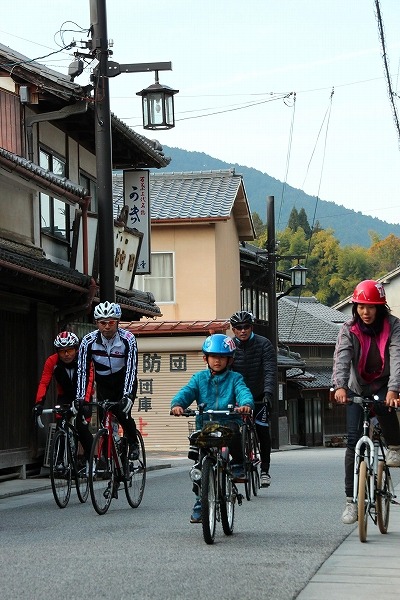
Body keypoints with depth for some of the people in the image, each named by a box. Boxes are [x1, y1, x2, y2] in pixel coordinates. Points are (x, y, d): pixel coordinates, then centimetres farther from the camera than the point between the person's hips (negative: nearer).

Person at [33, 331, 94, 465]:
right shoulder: (52, 361, -20)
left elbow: (88, 381, -37)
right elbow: (44, 383, -26)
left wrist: (83, 402, -52)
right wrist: (39, 403, -41)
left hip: (82, 397, -2)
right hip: (64, 396, 2)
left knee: (82, 427, -18)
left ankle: (91, 461, -3)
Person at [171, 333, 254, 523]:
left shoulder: (234, 378, 7)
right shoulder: (199, 378, 12)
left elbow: (244, 392, -11)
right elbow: (186, 392, -3)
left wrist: (246, 404, -36)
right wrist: (177, 404, -26)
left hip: (227, 421, -2)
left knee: (233, 430, -37)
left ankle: (238, 465, -15)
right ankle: (200, 501, 10)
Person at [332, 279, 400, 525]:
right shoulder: (349, 329, -11)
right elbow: (341, 358, -26)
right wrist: (340, 386, -45)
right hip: (358, 387, 1)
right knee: (354, 440, -9)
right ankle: (351, 500, -5)